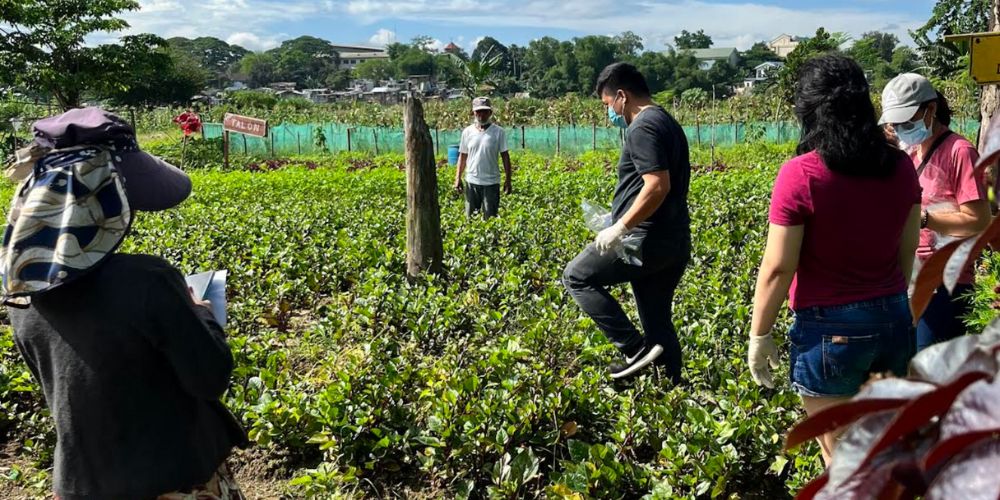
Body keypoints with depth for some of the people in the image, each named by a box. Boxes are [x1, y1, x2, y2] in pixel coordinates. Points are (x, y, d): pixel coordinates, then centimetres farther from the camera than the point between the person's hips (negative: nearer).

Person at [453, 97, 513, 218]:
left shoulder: (498, 132, -4)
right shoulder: (467, 132, 3)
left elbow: (505, 156, -1)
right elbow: (463, 156, 8)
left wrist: (507, 180, -4)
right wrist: (458, 178, 4)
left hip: (491, 182, -2)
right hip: (472, 181, 2)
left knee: (490, 218, 5)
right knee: (470, 217, 10)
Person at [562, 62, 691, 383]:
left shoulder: (642, 128, -14)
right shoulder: (667, 123, 18)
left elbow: (658, 186, -25)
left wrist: (620, 227, -21)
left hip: (647, 240, -10)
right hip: (674, 243, 10)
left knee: (577, 276, 3)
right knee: (658, 321, 16)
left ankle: (636, 349, -3)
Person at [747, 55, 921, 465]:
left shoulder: (801, 174, -18)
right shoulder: (900, 166, -1)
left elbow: (778, 268, -15)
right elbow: (907, 251, 9)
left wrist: (759, 335, -3)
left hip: (830, 331, -5)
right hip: (894, 322, 6)